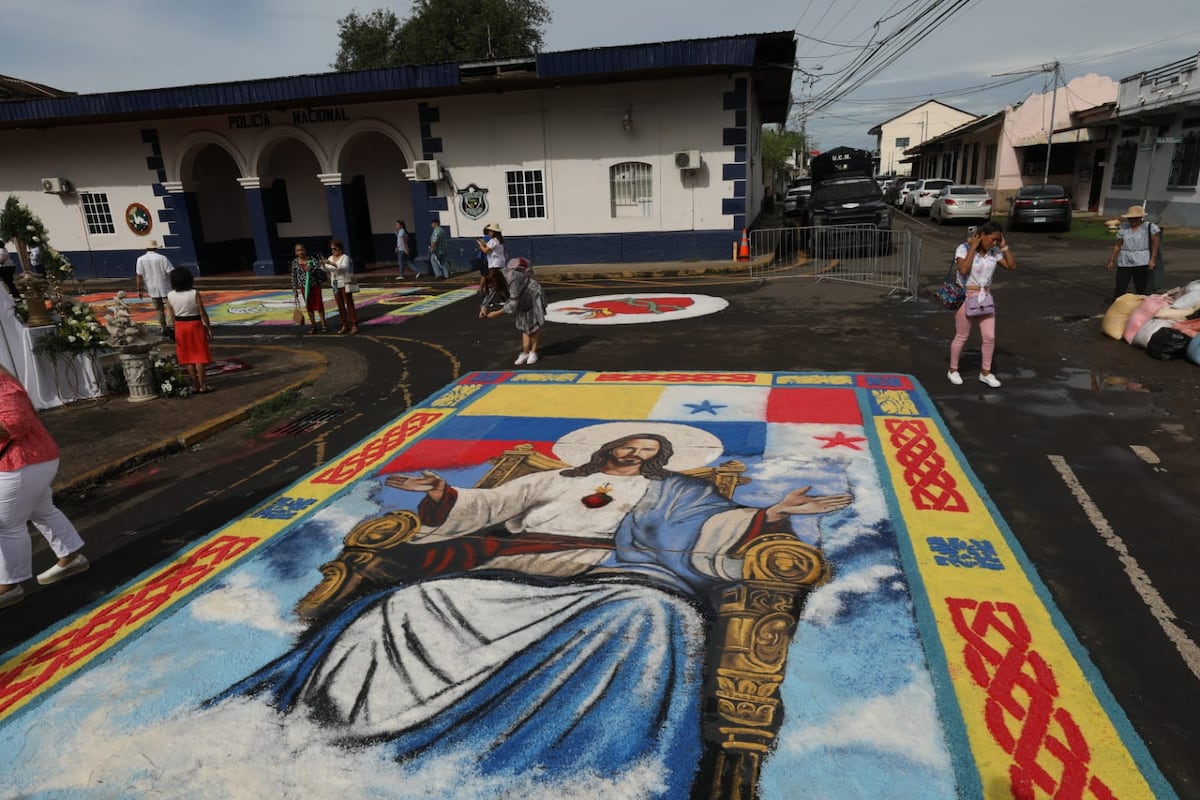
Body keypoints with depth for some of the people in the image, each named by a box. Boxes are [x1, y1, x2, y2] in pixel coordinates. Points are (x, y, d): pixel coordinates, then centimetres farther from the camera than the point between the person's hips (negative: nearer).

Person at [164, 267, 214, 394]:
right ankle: (202, 386, 5)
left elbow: (171, 316, 1)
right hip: (195, 325, -4)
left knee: (188, 357, 13)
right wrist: (209, 328, -3)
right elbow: (202, 313, -13)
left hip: (180, 326, 4)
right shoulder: (194, 294, -15)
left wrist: (176, 326, 13)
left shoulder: (170, 296, -4)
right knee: (199, 356, 3)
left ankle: (195, 385, 17)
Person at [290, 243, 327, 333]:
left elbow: (320, 270, -13)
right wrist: (294, 290, 2)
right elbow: (294, 277, 3)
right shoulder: (294, 262, -1)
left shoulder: (312, 260, -7)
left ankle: (323, 325, 11)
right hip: (304, 287, 2)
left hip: (315, 285, -2)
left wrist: (311, 269, -31)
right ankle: (314, 326, 19)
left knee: (319, 305, 1)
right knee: (309, 307, 9)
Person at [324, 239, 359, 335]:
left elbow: (344, 267, -26)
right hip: (336, 285, 6)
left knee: (349, 304, -5)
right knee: (340, 305, 7)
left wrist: (333, 264, -37)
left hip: (345, 284, -6)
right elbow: (326, 270, 7)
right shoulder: (330, 258, 11)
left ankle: (355, 326, -3)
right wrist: (323, 265, -14)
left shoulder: (345, 257, -8)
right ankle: (345, 325, 13)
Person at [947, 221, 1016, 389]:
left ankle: (986, 373, 19)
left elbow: (1012, 266, 2)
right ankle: (953, 370, 23)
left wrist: (1004, 246, -3)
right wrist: (973, 248, -22)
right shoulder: (964, 248, -13)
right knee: (961, 337, 6)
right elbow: (963, 270, -28)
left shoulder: (994, 252, 4)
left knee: (990, 337, 5)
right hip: (966, 297, -5)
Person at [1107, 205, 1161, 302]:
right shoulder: (1123, 228, 9)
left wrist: (1152, 259, -16)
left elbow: (1155, 243, -7)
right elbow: (1118, 245, 13)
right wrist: (1112, 260, 10)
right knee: (1119, 288, -3)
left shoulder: (1150, 227, -1)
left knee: (1141, 289, 4)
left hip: (1141, 262, -2)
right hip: (1124, 262, 2)